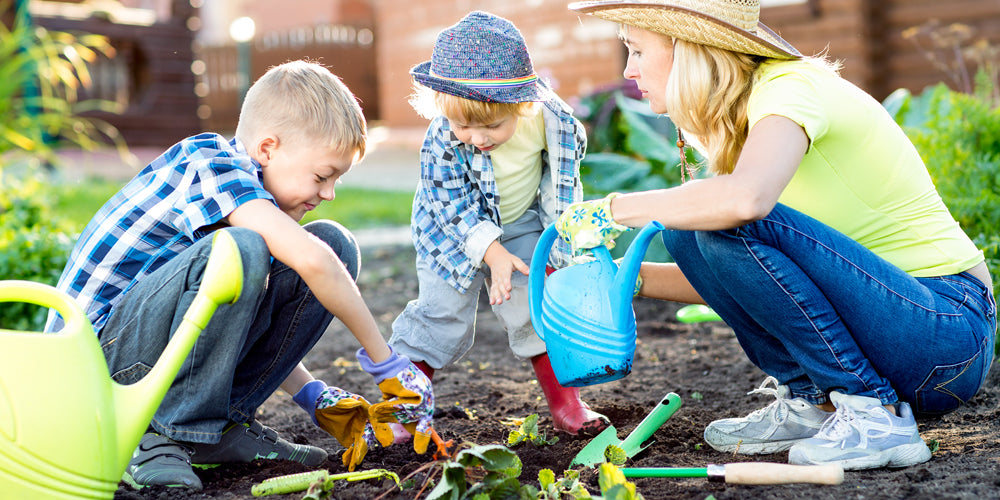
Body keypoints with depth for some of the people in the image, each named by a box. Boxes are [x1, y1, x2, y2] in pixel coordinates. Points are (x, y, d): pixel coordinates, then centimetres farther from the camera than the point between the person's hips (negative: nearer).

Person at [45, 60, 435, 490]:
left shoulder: (240, 188, 9)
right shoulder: (211, 163, -19)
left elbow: (247, 323, 16)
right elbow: (310, 260, -35)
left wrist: (317, 399, 6)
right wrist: (385, 361, -26)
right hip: (99, 353, -8)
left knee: (335, 244, -3)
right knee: (239, 252, -35)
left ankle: (224, 420, -2)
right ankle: (166, 435, -19)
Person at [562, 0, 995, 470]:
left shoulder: (790, 84, -16)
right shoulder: (742, 114, 10)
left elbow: (744, 199, -39)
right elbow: (739, 279, 13)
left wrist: (614, 209, -24)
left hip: (948, 330, -8)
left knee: (735, 223, -26)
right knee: (687, 226, -1)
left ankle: (876, 415, -14)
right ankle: (810, 401, 4)